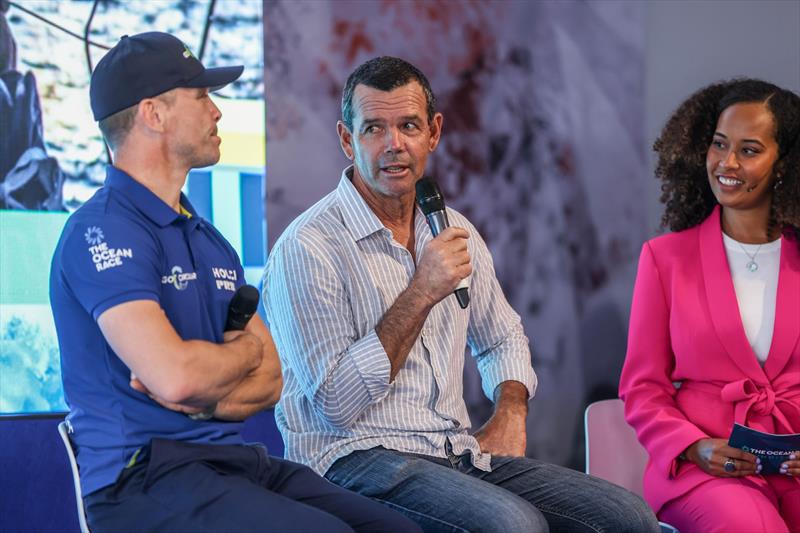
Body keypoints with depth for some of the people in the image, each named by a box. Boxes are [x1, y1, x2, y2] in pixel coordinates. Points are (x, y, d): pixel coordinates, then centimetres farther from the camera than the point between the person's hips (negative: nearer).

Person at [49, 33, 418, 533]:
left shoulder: (211, 241, 18)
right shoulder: (102, 232, -10)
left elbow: (270, 379, 14)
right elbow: (175, 376, -22)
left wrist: (205, 399, -8)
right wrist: (247, 348, 0)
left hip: (235, 460, 8)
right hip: (144, 476, -8)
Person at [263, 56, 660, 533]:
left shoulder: (454, 232, 12)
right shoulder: (308, 248, -10)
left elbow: (503, 337, 29)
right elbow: (336, 404, -16)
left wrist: (510, 413, 7)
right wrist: (422, 294, -19)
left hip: (459, 453, 7)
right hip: (357, 458, -6)